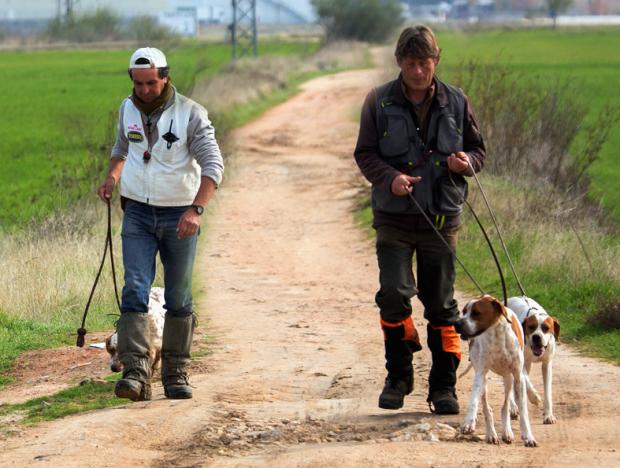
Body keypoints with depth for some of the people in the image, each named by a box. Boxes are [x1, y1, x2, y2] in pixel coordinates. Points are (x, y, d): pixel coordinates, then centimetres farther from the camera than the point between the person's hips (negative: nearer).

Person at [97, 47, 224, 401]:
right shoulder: (129, 108, 4)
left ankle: (176, 373, 17)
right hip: (138, 213, 2)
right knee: (135, 291, -13)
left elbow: (213, 165, -19)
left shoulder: (191, 114, -11)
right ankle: (136, 374, -22)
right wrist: (112, 177, 5)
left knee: (179, 300, 5)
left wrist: (196, 209, -33)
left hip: (179, 216, -2)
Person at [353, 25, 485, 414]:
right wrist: (389, 178, -17)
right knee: (393, 294, -14)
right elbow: (365, 153, 2)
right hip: (394, 217, -1)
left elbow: (478, 149, 13)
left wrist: (466, 161, -11)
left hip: (442, 217, 1)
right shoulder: (380, 102, 1)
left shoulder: (456, 103, 4)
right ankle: (399, 377, 4)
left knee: (441, 304, 4)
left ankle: (443, 386, 12)